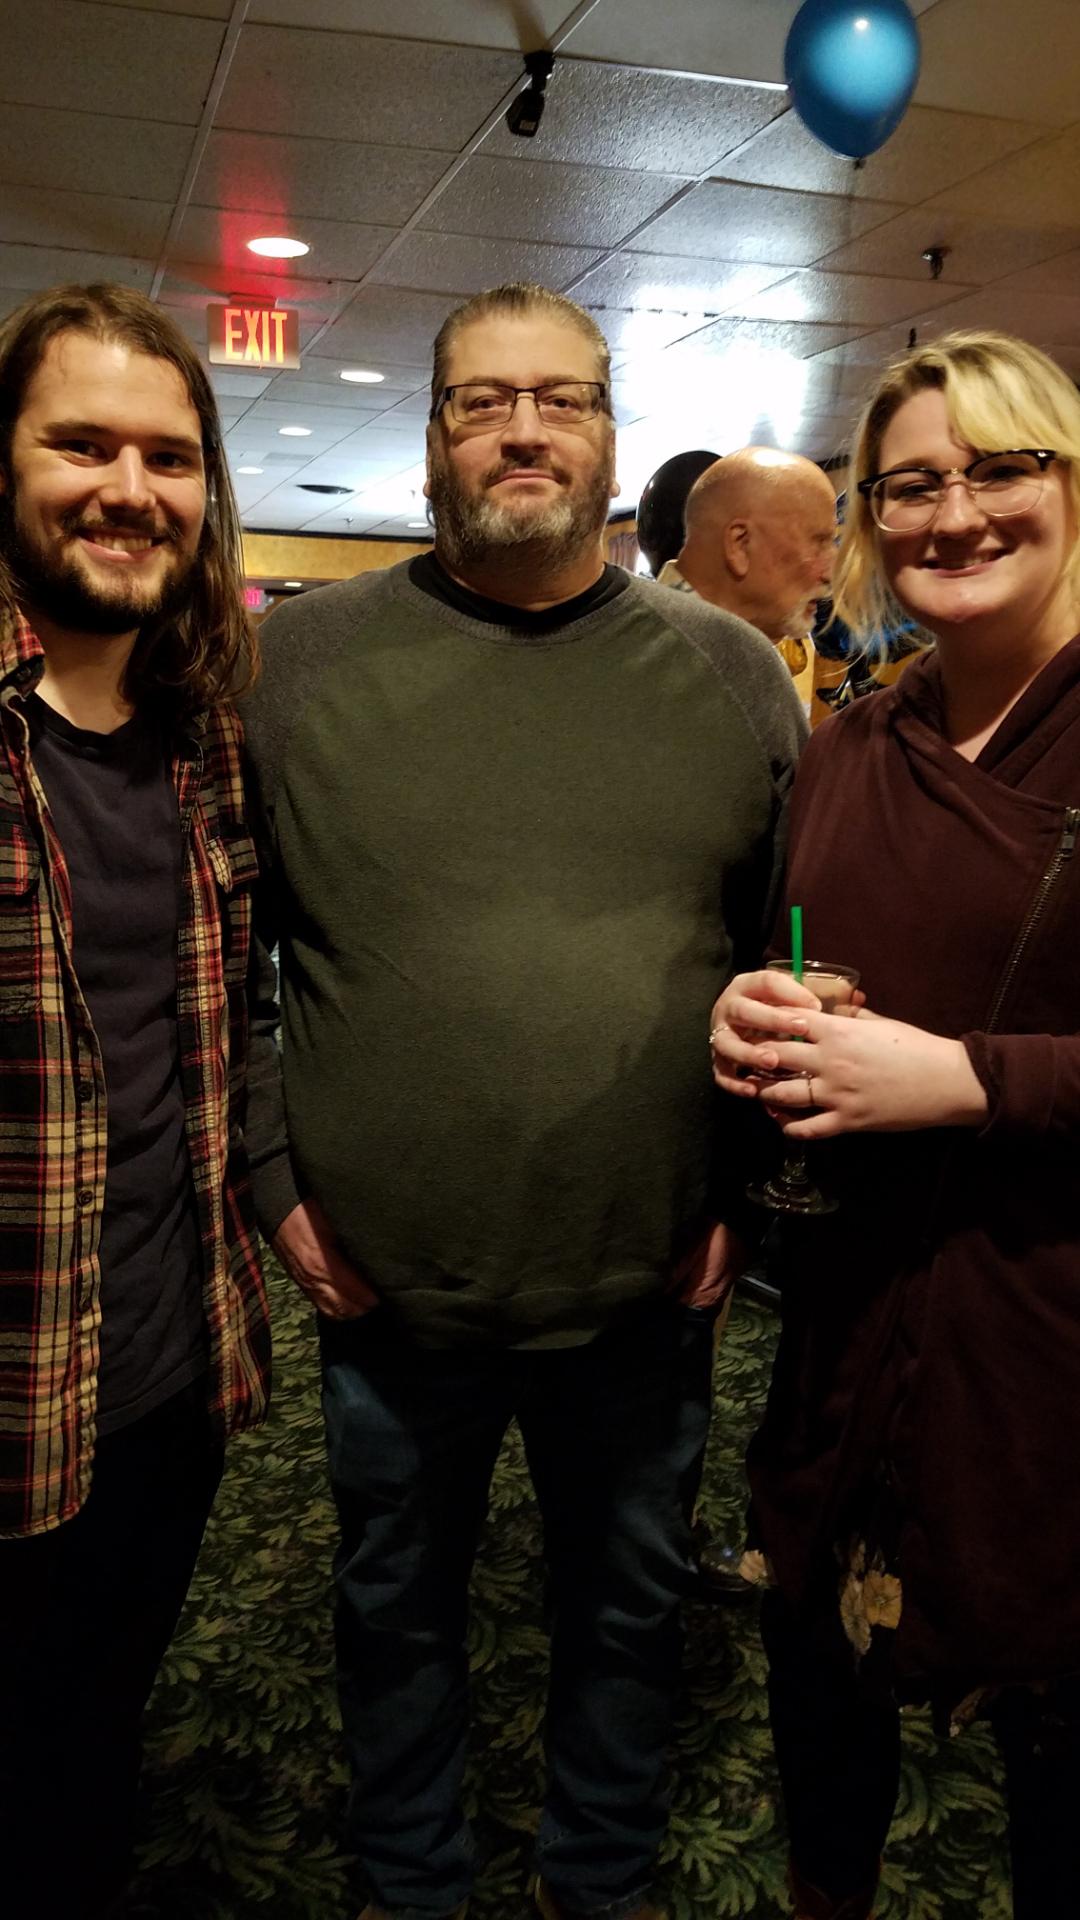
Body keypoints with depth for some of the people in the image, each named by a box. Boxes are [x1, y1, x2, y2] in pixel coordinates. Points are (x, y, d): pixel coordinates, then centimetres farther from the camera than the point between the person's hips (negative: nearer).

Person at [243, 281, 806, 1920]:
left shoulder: (733, 675, 0)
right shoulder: (300, 659, -4)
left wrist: (748, 1183, -2)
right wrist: (277, 1178, -5)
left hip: (652, 1290, 1)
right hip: (385, 1288, 0)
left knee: (630, 1603, 22)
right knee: (397, 1608, 21)